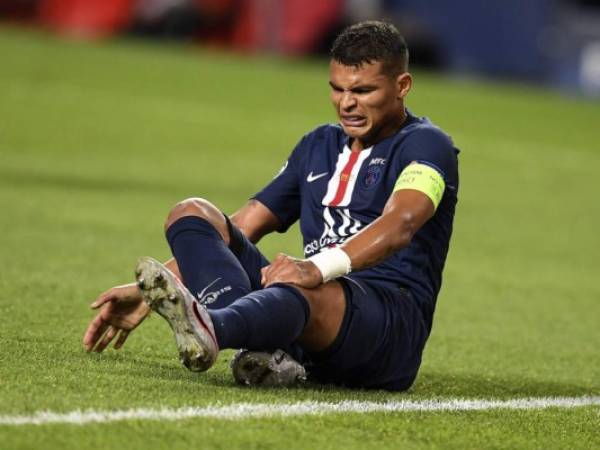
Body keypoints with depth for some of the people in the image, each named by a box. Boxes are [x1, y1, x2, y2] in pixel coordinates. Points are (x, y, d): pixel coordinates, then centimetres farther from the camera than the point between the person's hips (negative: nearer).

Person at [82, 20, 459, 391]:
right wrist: (148, 292, 12)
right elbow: (241, 229, 23)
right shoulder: (319, 145, 24)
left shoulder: (426, 145, -1)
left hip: (392, 323, -8)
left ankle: (206, 329, -76)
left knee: (306, 293, -41)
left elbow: (400, 225, -23)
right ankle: (268, 349, -37)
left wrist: (319, 267, -42)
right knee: (191, 213, -6)